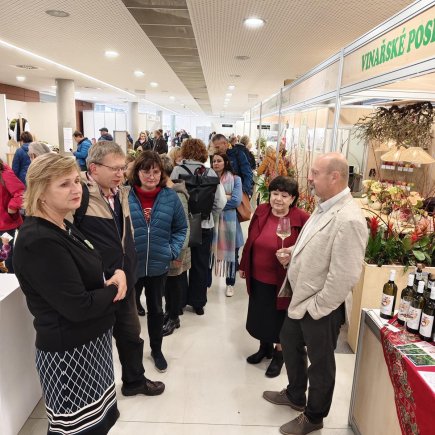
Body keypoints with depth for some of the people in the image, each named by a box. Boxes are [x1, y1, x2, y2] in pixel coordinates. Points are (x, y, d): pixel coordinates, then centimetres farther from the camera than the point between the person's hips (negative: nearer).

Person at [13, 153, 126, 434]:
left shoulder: (65, 228, 6)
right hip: (70, 353, -9)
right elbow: (79, 307, -28)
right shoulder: (39, 242, -25)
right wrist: (114, 291, -10)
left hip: (93, 341, 9)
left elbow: (90, 275, 14)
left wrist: (117, 274, -8)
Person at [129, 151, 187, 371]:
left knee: (156, 309, 20)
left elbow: (181, 227, 5)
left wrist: (174, 250, -5)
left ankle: (156, 350, 41)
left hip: (159, 265, 2)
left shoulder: (170, 197, -6)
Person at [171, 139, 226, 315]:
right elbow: (221, 202, -9)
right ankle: (198, 303, 27)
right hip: (204, 226, 1)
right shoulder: (210, 173, -7)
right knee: (200, 265, 15)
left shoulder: (177, 170, -11)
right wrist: (208, 214, 8)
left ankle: (179, 301, 27)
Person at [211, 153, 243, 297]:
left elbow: (236, 201, -12)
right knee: (209, 252, 9)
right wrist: (225, 197, -13)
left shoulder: (235, 179, -1)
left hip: (229, 221, -1)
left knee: (230, 252, 9)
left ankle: (230, 284, 24)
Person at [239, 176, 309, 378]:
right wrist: (243, 266, 13)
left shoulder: (302, 219, -18)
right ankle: (265, 347, 47)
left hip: (282, 280, -5)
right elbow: (250, 241, 7)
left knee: (279, 319, 15)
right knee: (260, 315, 21)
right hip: (258, 277, 5)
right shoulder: (261, 212, -3)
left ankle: (279, 354, 39)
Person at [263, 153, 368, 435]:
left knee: (320, 364, 15)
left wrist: (316, 307, -18)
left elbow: (345, 276, -28)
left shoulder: (348, 219, -28)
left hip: (321, 308, -9)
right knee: (290, 343, 27)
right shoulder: (325, 207, 3)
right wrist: (294, 254, 0)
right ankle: (295, 395, 53)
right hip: (300, 298, 9)